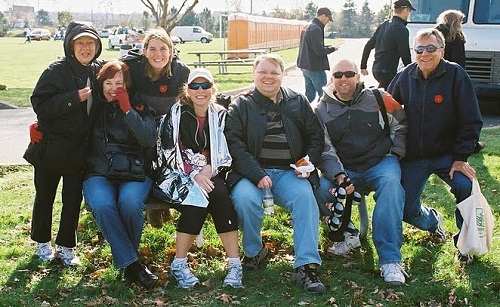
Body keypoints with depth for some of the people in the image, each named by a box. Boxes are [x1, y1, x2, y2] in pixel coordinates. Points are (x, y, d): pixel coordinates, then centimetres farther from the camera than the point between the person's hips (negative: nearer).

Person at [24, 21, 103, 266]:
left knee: (74, 198, 7)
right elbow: (40, 105, -18)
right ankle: (42, 242, 32)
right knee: (45, 196, 13)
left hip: (79, 149, 3)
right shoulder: (57, 70, -13)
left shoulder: (99, 71, 2)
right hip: (51, 148, -3)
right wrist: (73, 98, -26)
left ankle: (65, 246, 22)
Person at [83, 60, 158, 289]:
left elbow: (150, 140, -6)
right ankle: (132, 264, -22)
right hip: (98, 174, 1)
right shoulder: (92, 106, 12)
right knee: (103, 205, -33)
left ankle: (128, 259, -8)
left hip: (134, 173, -1)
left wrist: (127, 110, -10)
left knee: (130, 202, -34)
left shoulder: (138, 107, 8)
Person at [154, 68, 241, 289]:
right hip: (179, 176, -2)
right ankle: (179, 263, -23)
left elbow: (225, 154, 2)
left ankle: (234, 263, -28)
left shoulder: (221, 116, 10)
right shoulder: (176, 114, 2)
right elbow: (170, 151, -9)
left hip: (210, 175, 2)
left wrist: (207, 171, -17)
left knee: (219, 193, -30)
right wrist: (194, 174, -22)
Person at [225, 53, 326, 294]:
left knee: (305, 197, -29)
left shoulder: (298, 102, 16)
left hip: (289, 172, 2)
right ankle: (254, 252, -3)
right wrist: (257, 175, -17)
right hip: (252, 172, -1)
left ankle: (306, 266, -27)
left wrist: (308, 162, -3)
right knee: (244, 198, -32)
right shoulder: (240, 106, 8)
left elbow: (315, 136, 18)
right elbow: (234, 143, -4)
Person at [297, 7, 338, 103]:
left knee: (309, 95, 13)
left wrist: (327, 47, 13)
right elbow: (319, 51, -22)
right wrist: (332, 48, -5)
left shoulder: (307, 27, 14)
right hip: (316, 68, -9)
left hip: (305, 67, 10)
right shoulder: (316, 29, -16)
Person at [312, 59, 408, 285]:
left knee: (391, 184, -35)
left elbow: (401, 125, 14)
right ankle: (346, 236, 1)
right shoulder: (321, 110, 4)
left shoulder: (378, 99, 2)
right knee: (320, 189, -28)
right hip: (344, 169, 1)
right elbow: (325, 150, -4)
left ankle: (390, 260, -33)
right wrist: (339, 176, -21)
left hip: (380, 163, -1)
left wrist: (396, 154, 2)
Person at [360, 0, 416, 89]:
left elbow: (368, 46, 15)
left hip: (376, 69, 8)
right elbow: (405, 55, -16)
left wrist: (363, 66, 21)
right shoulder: (401, 29, -13)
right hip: (388, 72, -8)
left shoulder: (383, 25, 12)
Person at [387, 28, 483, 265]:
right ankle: (433, 221, 36)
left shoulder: (455, 75, -10)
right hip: (412, 157, 3)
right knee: (406, 209, -2)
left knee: (466, 186, -30)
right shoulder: (405, 77, 0)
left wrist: (461, 158, -15)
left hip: (447, 154, -3)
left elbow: (471, 121, -10)